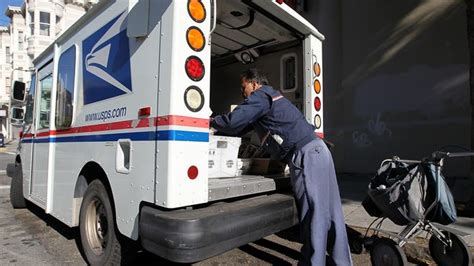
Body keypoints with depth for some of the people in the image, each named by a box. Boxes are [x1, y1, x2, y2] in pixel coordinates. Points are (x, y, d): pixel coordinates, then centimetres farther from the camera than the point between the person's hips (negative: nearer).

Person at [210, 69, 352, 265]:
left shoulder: (261, 96, -2)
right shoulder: (270, 97, 26)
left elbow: (234, 122, -12)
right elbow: (241, 127, 27)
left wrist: (213, 122, 7)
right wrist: (219, 126, 26)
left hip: (306, 154, -10)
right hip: (316, 150, 10)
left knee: (312, 213, -2)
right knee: (329, 210, 13)